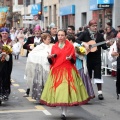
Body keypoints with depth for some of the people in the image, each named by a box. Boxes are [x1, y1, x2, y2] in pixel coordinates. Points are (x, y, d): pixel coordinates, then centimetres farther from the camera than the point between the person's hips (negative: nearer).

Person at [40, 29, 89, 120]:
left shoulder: (70, 46, 2)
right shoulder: (54, 47, 10)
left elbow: (74, 60, 2)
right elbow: (52, 61, 10)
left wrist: (70, 58, -19)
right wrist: (49, 57, -11)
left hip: (67, 71, -3)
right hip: (56, 71, 3)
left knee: (65, 90, -10)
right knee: (58, 90, 0)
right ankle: (63, 111, 11)